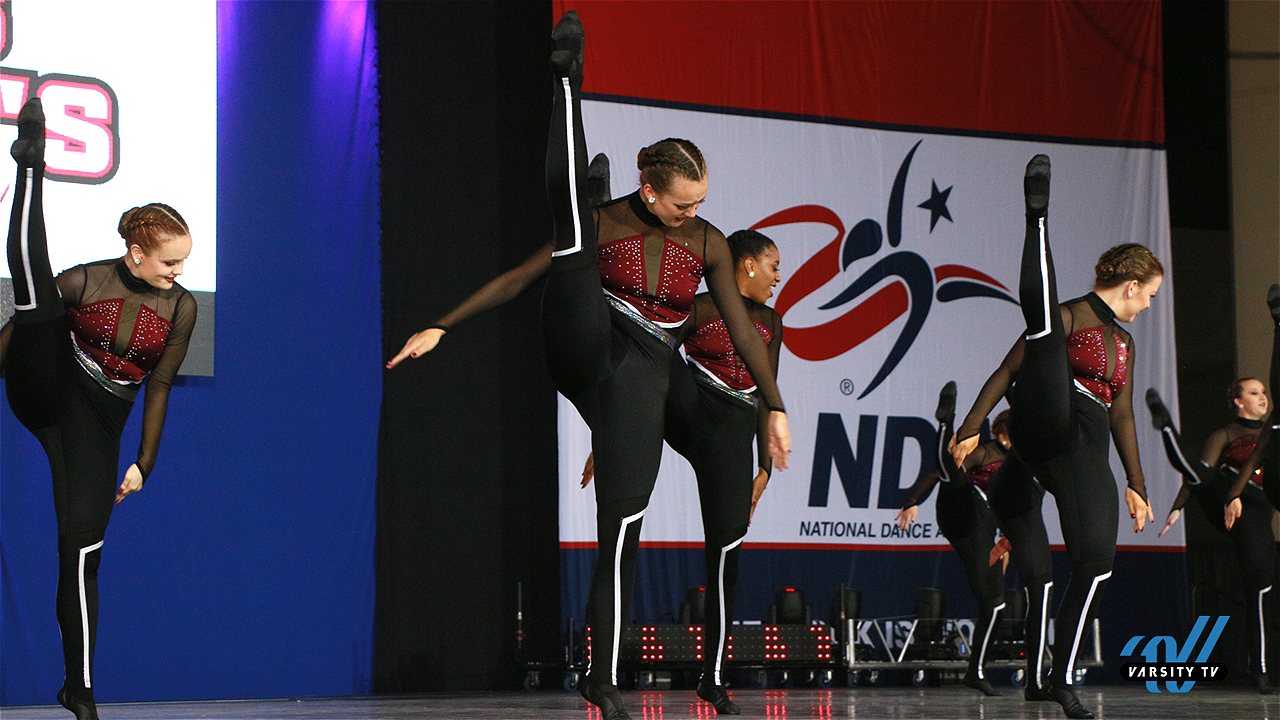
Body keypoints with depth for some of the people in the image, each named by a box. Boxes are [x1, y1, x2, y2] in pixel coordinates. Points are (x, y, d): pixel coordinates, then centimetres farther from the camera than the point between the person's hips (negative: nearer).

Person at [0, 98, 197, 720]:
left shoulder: (181, 308, 0)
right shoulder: (86, 281, -8)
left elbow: (159, 387, 7)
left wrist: (145, 462, 7)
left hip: (98, 424, 2)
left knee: (82, 549, -7)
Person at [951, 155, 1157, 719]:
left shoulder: (1124, 342, 29)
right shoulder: (1072, 317, 6)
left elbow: (1123, 416, 33)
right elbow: (1007, 371, 1)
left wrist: (1136, 484, 29)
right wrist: (971, 427, -9)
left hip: (1087, 453, 7)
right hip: (1045, 424, -7)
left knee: (1096, 562, -9)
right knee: (1042, 317, -32)